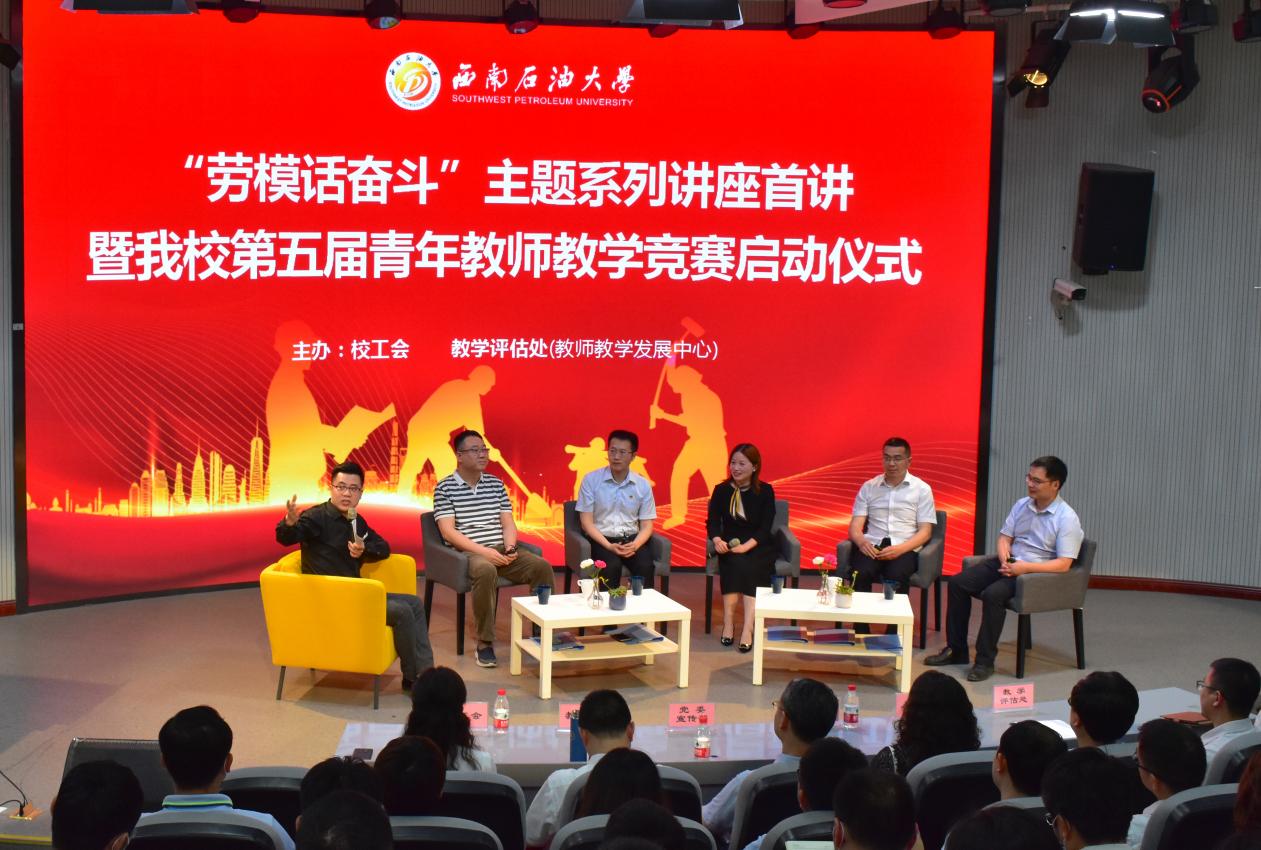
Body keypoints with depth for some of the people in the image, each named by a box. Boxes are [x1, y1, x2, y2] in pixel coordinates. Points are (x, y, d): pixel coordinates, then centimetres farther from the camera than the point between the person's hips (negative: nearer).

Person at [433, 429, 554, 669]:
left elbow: (508, 523, 14)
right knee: (486, 571, -39)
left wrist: (510, 547, -8)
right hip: (467, 552, -5)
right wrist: (484, 552, -18)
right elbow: (448, 532, -8)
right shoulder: (445, 488, 0)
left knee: (542, 566, -20)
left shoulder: (496, 484, 16)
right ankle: (484, 643, -29)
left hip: (500, 550, 5)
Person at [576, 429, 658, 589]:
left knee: (645, 566, -28)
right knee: (612, 566, -33)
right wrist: (609, 546, -19)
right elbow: (586, 522, -5)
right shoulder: (591, 480, -3)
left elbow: (646, 525, 6)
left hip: (632, 539, 2)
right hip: (601, 539, -2)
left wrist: (635, 545, -16)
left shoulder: (643, 485, 4)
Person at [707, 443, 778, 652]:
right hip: (730, 545, 1)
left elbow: (765, 527, -6)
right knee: (734, 563, -31)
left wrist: (747, 546, -23)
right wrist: (717, 540, -21)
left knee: (745, 563, -31)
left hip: (759, 546, -1)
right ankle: (728, 623, -34)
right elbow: (712, 521, 2)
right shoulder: (721, 490, 8)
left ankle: (747, 628, -39)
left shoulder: (765, 491, 2)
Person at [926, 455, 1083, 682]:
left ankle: (985, 660, -21)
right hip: (1010, 563, 7)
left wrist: (1025, 567, -24)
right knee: (958, 582, -8)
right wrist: (1005, 559, -9)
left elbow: (1063, 564, -17)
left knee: (993, 593, -32)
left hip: (1037, 572, -7)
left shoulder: (1067, 518, -11)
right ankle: (956, 650, 0)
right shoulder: (1021, 505, 9)